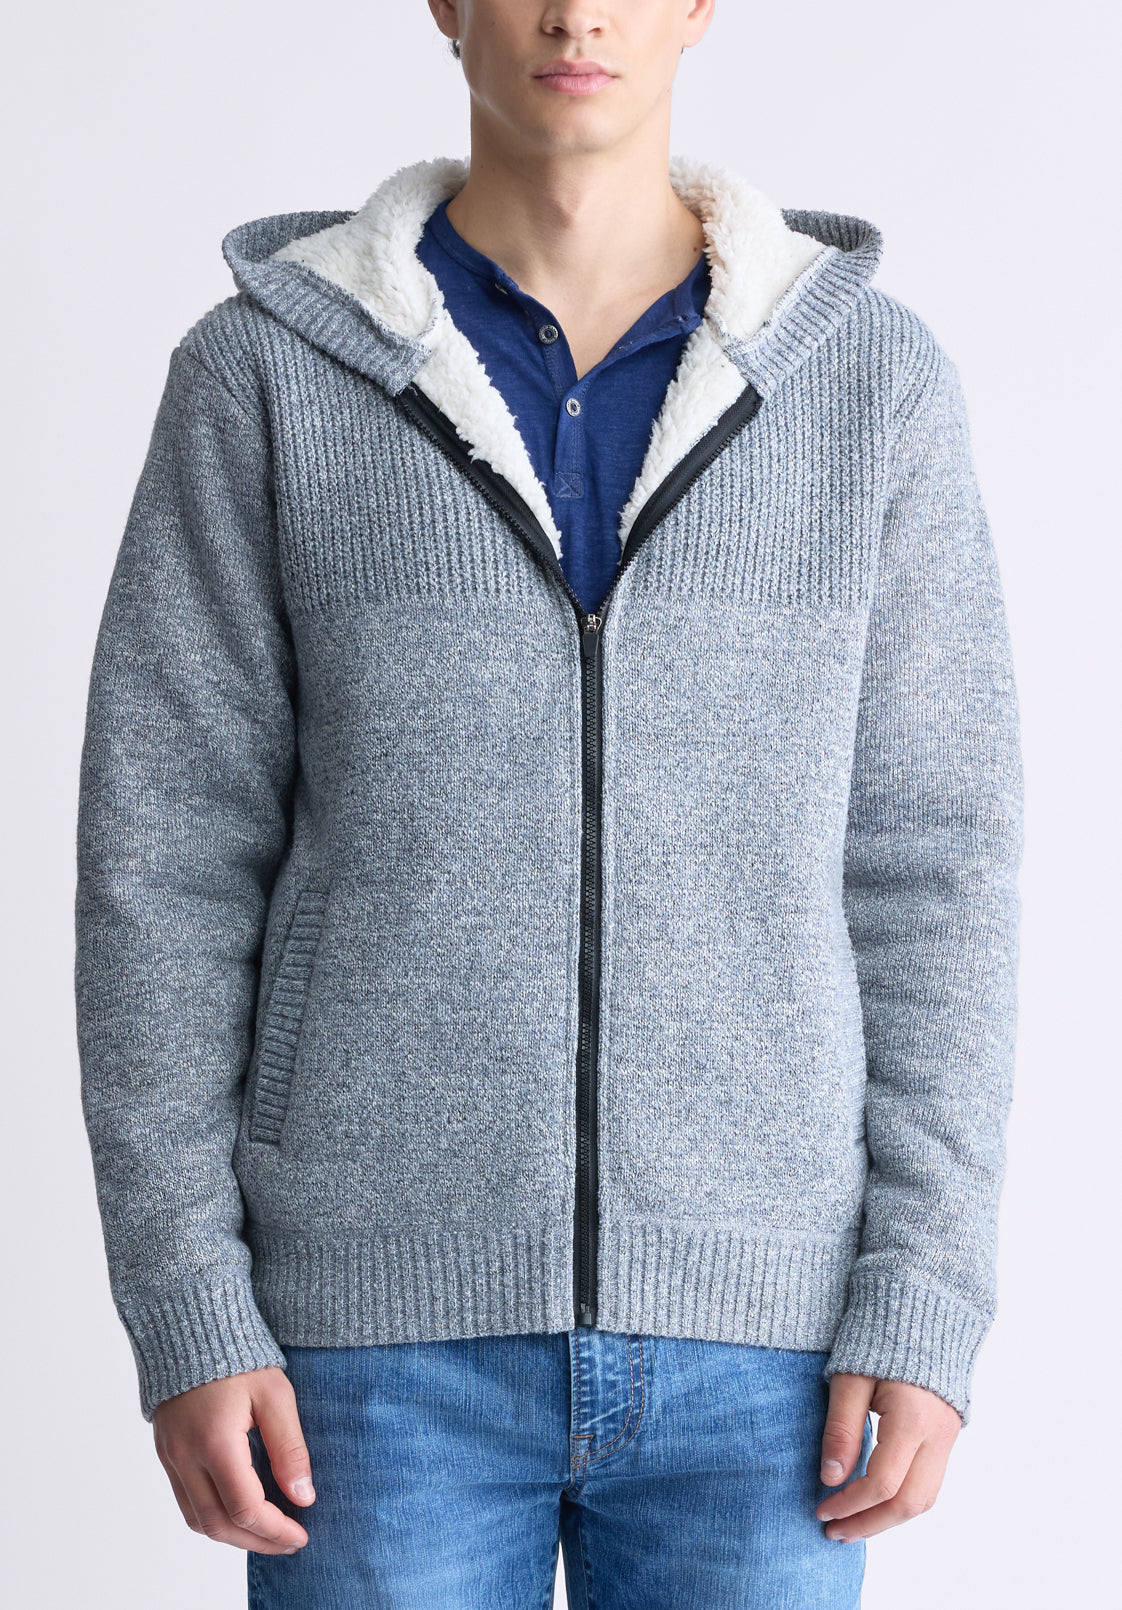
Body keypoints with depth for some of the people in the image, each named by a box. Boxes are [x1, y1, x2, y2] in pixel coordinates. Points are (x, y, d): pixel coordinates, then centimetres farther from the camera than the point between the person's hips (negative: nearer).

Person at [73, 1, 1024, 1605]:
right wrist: (185, 1316, -7)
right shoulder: (267, 374, -2)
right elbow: (166, 863, -1)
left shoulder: (872, 377, 1)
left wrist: (929, 1303, -5)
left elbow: (928, 868, 2)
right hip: (393, 1312, -1)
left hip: (744, 1317, 1)